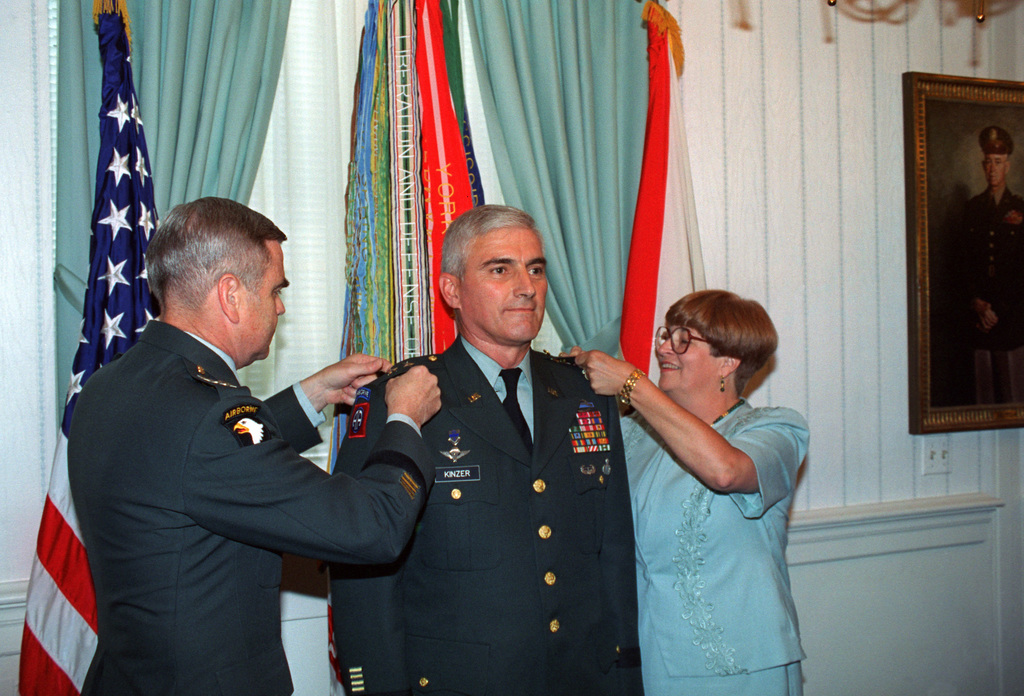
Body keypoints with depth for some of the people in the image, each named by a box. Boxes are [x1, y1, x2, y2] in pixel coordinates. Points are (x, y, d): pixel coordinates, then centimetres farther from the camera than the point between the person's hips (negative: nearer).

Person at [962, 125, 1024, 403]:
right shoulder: (972, 208, 11)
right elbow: (967, 261, 9)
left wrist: (1000, 310, -4)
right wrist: (976, 302, -3)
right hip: (980, 314, 2)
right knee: (984, 385, 4)